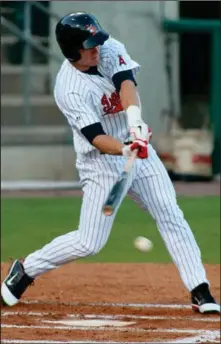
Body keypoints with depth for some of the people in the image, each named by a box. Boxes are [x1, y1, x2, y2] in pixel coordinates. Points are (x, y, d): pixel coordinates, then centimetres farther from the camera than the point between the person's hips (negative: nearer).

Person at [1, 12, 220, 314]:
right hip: (101, 162, -5)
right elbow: (96, 137, -29)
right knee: (89, 243, -6)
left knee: (171, 217, -5)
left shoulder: (109, 49, -8)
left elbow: (126, 83, -25)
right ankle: (26, 270, 14)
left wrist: (135, 122, -43)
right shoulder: (69, 90, -22)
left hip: (139, 148, 5)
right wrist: (126, 150, -48)